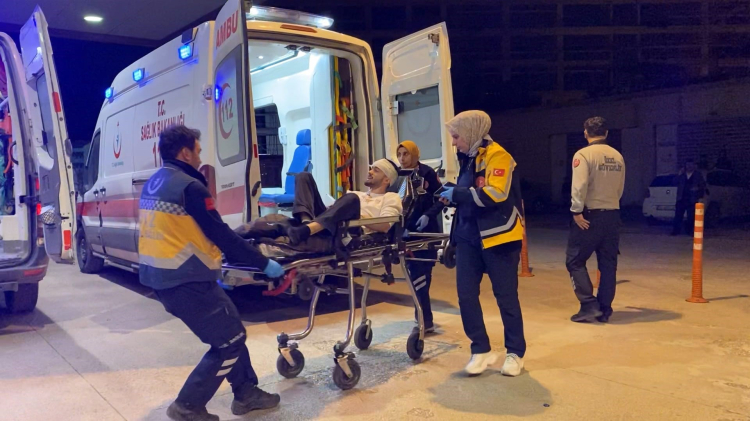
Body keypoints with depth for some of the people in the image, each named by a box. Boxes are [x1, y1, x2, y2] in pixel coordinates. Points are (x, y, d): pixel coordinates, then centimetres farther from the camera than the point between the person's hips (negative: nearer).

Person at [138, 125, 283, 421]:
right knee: (230, 341, 3)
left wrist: (211, 258, 30)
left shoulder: (153, 183, 13)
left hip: (162, 277, 10)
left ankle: (246, 393, 27)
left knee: (228, 328, 19)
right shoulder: (188, 186, -16)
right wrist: (263, 263, -8)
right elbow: (220, 234, -16)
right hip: (186, 281, -10)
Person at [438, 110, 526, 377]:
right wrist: (451, 197, 6)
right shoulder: (468, 159, 14)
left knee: (506, 296, 3)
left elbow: (495, 194, -25)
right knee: (466, 294, 2)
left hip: (498, 236, -7)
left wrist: (456, 193, -16)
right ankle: (481, 350, 15)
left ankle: (515, 353, 19)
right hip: (469, 237, 7)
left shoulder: (496, 156, -11)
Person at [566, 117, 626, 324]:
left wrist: (577, 211, -16)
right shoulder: (618, 157, 8)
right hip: (612, 214, 6)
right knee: (608, 264, 11)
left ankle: (589, 305, -2)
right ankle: (604, 310, 16)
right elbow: (620, 188, 11)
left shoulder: (583, 154, -10)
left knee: (575, 261, 4)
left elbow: (580, 186, -20)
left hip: (589, 215, -6)